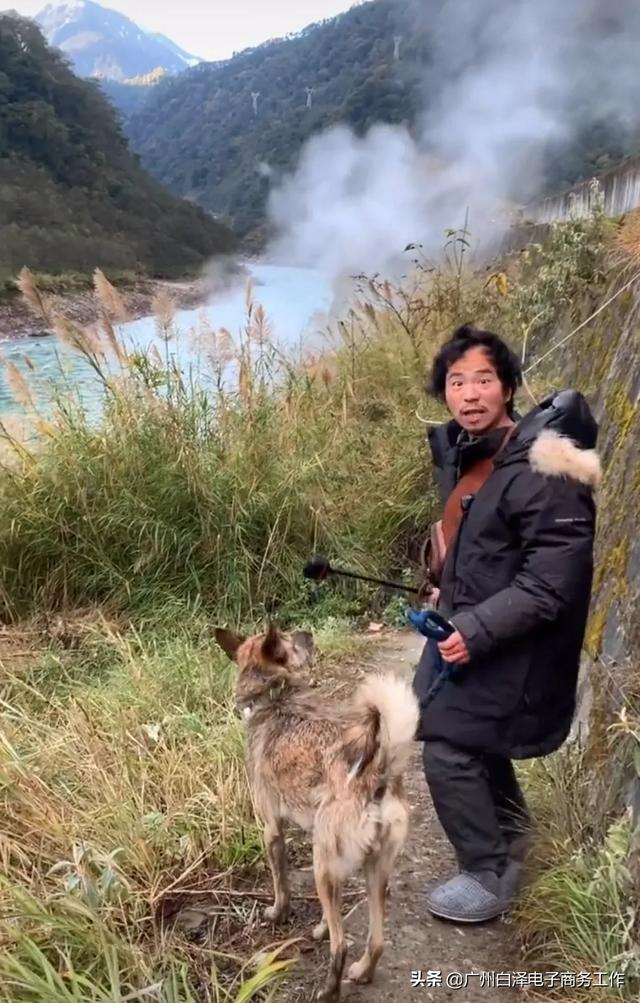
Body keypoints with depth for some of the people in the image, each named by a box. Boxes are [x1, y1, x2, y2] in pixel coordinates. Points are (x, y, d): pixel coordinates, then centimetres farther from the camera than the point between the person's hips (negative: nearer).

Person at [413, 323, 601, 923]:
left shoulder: (541, 470, -25)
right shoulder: (462, 452, 4)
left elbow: (552, 580, -27)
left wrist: (477, 630, -26)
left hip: (510, 646, -9)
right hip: (469, 627, 9)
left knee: (448, 751, -5)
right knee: (474, 739, 24)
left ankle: (489, 878, 16)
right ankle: (510, 829, 49)